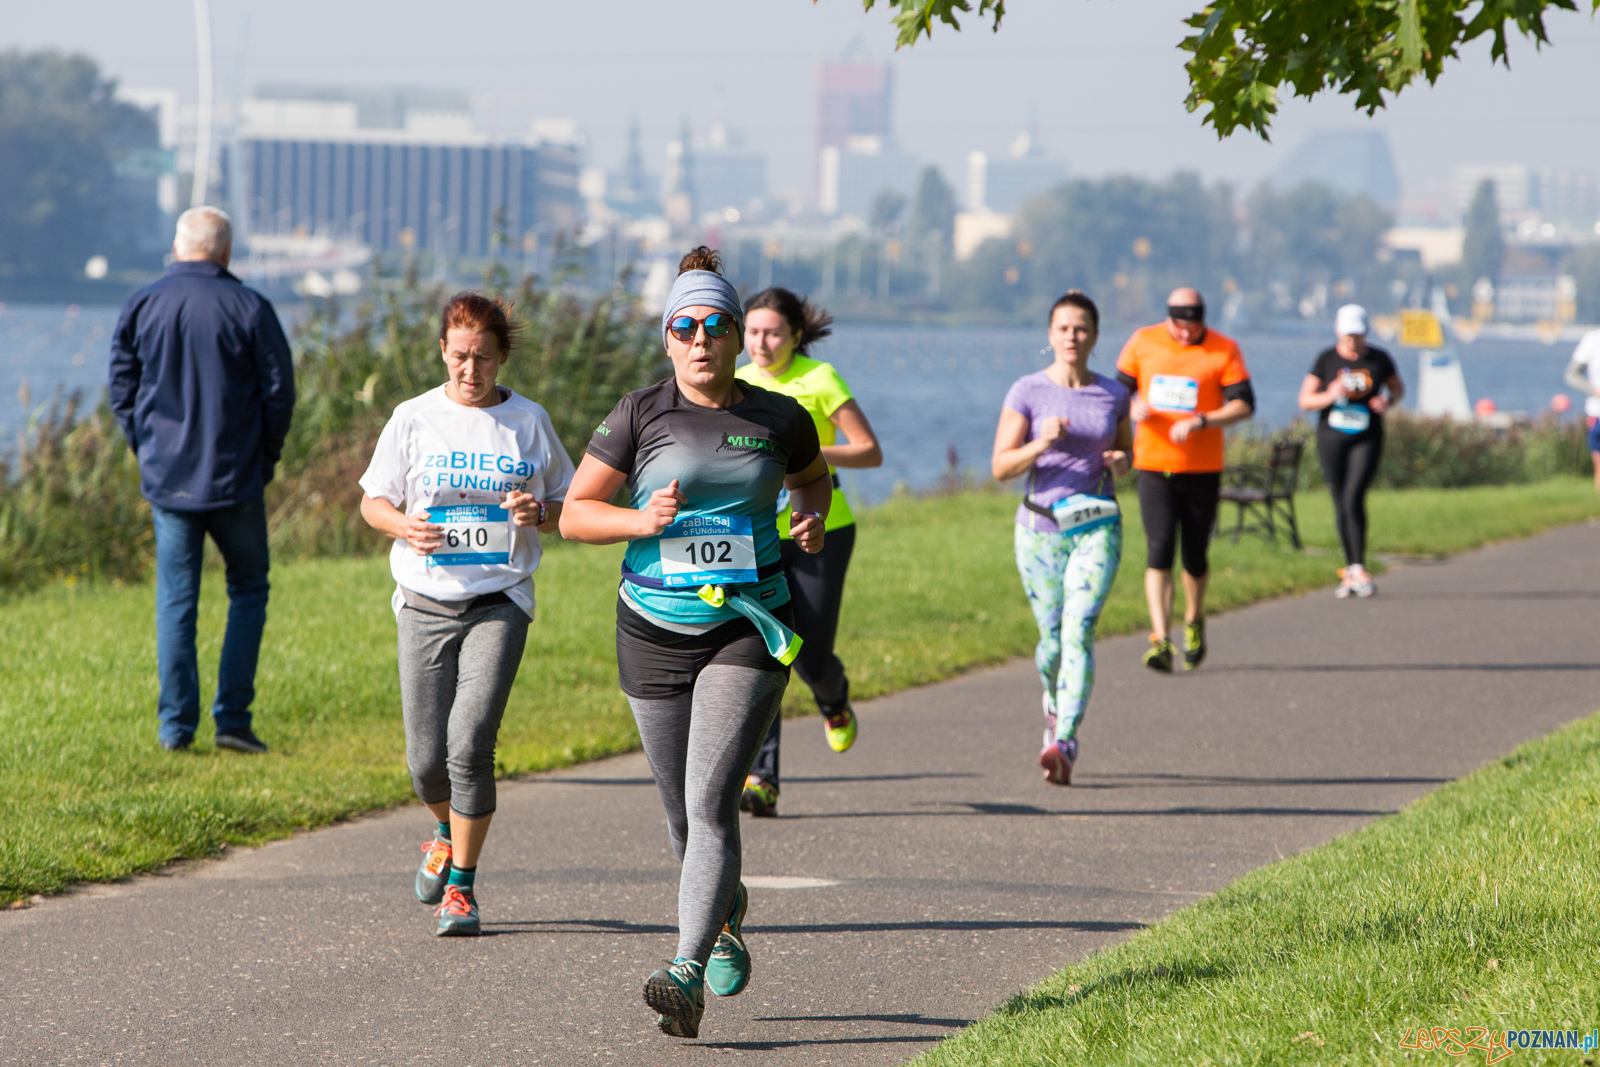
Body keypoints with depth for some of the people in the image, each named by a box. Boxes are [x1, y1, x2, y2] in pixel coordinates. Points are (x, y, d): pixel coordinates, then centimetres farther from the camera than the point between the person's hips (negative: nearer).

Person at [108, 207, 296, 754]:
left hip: (166, 478, 2)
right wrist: (264, 459, 9)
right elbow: (279, 394, -4)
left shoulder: (142, 306, 1)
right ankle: (233, 718, 2)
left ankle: (175, 725, 4)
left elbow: (122, 391, 5)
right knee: (248, 590, 10)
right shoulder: (249, 309, -6)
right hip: (234, 480, -2)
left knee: (175, 600, 7)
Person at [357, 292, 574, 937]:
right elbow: (372, 501, 10)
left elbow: (571, 505, 13)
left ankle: (461, 887, -4)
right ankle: (447, 834, 37)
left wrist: (540, 513, -10)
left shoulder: (529, 422, 5)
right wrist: (404, 526, -13)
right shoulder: (414, 419, 4)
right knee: (426, 759, 1)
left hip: (499, 604, -1)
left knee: (469, 743, -17)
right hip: (425, 604, 1)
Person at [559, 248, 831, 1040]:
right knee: (682, 816, 12)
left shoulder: (778, 419, 1)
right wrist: (641, 521, -18)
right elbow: (575, 514, 0)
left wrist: (812, 519, 1)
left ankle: (688, 976, -21)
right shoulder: (640, 415, -3)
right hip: (655, 635, 2)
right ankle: (727, 912, 44)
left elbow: (813, 478, 22)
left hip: (747, 632, -2)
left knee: (711, 802, -16)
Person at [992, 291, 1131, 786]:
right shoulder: (1027, 392, -3)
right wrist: (1041, 443, -22)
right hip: (1041, 527, 0)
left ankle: (1064, 744, -24)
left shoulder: (1114, 393, 4)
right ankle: (1054, 707, 41)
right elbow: (1000, 467, -5)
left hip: (1097, 526, 0)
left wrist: (1120, 462, -5)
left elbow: (1126, 451, 19)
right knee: (1052, 637, 7)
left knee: (1079, 630, -16)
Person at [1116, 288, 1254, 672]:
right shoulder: (1143, 342, 2)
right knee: (1159, 551, -13)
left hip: (1202, 469, 0)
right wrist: (1133, 407, -12)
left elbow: (1244, 405, -8)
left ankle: (1194, 621, 36)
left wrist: (1200, 422, -23)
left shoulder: (1224, 351, -3)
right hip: (1154, 466, 0)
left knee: (1195, 554, 8)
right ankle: (1160, 640, -17)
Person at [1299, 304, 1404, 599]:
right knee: (1341, 505, 6)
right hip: (1331, 438, 1)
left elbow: (1397, 387, 16)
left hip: (1367, 439, -1)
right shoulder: (1327, 360, -2)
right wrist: (1329, 396, -21)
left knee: (1354, 499, -16)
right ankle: (1350, 570, 18)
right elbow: (1305, 400, -1)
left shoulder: (1378, 359, 0)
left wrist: (1389, 401, -6)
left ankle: (1358, 568, -11)